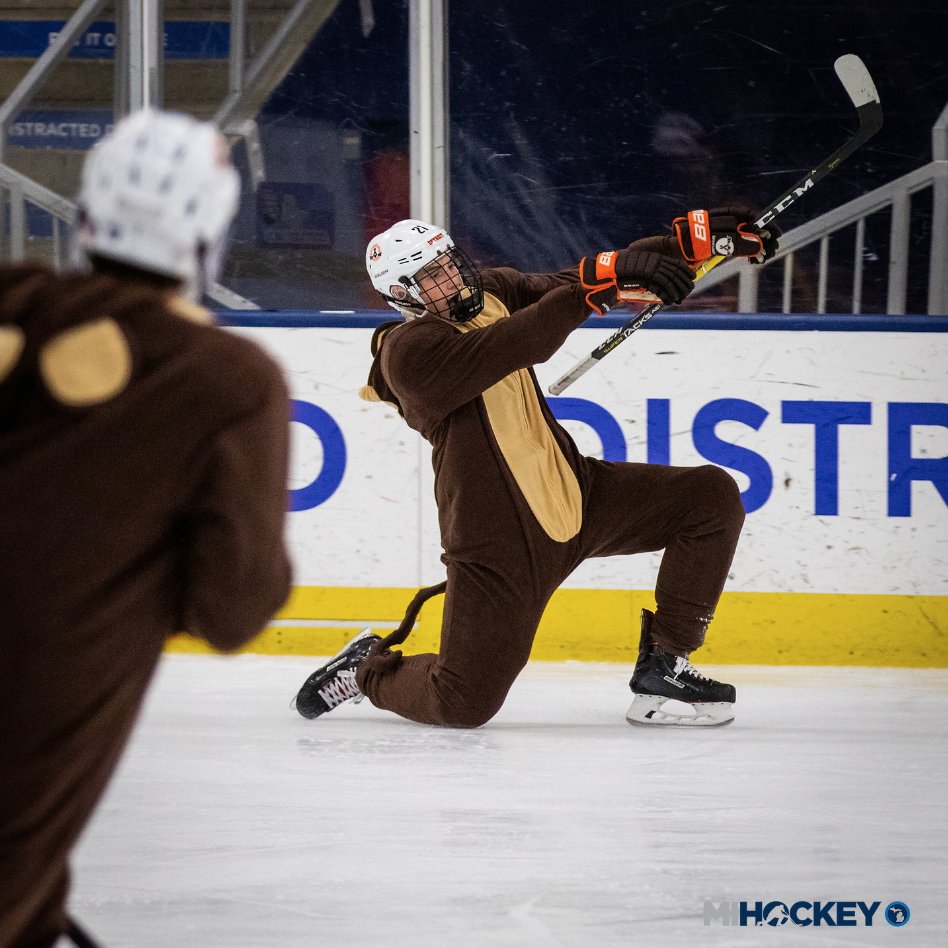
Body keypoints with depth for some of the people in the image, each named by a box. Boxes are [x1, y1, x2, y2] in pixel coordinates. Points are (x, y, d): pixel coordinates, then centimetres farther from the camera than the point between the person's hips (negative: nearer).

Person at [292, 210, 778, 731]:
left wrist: (699, 237, -12)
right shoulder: (408, 351, -17)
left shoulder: (496, 294, 7)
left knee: (712, 497, -6)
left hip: (576, 493, 7)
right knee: (462, 705, -10)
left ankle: (662, 666, 1)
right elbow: (517, 345, -32)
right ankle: (368, 669, 24)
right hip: (498, 540, -7)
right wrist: (601, 278, -41)